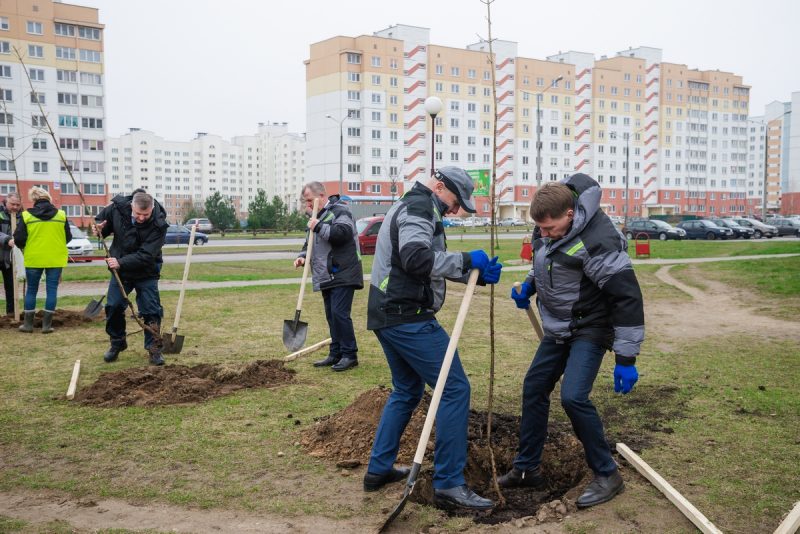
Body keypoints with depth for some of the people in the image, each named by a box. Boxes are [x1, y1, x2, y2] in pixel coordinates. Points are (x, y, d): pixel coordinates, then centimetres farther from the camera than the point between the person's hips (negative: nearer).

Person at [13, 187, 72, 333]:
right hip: (55, 259, 0)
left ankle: (28, 324, 16)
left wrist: (26, 247, 17)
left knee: (31, 290, 12)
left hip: (33, 259, 0)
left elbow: (18, 240, -5)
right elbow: (68, 237, 4)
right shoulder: (61, 215, -2)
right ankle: (47, 325, 6)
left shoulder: (26, 216, -6)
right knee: (52, 290, 6)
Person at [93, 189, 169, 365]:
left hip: (146, 273, -3)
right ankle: (117, 343, 24)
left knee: (151, 310, -4)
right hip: (120, 270, 3)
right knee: (114, 307, 5)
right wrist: (99, 228, -16)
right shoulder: (117, 208, -16)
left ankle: (154, 348, 9)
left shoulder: (158, 225, -27)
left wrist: (121, 262, -36)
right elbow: (102, 219, 7)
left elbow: (146, 255, -30)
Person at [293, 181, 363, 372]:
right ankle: (336, 354, 19)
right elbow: (310, 242, 25)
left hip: (342, 275, -9)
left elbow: (342, 233, -26)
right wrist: (303, 256, 6)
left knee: (339, 314, -12)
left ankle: (349, 354, -4)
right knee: (331, 316, 11)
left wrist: (319, 227, -19)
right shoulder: (318, 216, 19)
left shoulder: (339, 211, -9)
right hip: (327, 277, 9)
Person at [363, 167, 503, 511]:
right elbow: (416, 260, -27)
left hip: (388, 316, 11)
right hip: (408, 318, -11)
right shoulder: (420, 207, -10)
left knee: (406, 391, 22)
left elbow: (434, 268, 24)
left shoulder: (410, 207, 24)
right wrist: (466, 260, -16)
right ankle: (448, 485, -4)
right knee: (455, 389, -7)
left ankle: (378, 470, 27)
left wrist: (478, 275, 12)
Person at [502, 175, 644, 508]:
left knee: (573, 396, -21)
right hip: (558, 329, 9)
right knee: (534, 389, 11)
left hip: (589, 330, -8)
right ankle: (527, 469, 26)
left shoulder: (597, 241, -29)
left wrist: (626, 358, -27)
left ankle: (607, 476, -1)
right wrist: (529, 287, 0)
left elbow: (627, 298, -28)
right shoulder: (549, 227, -4)